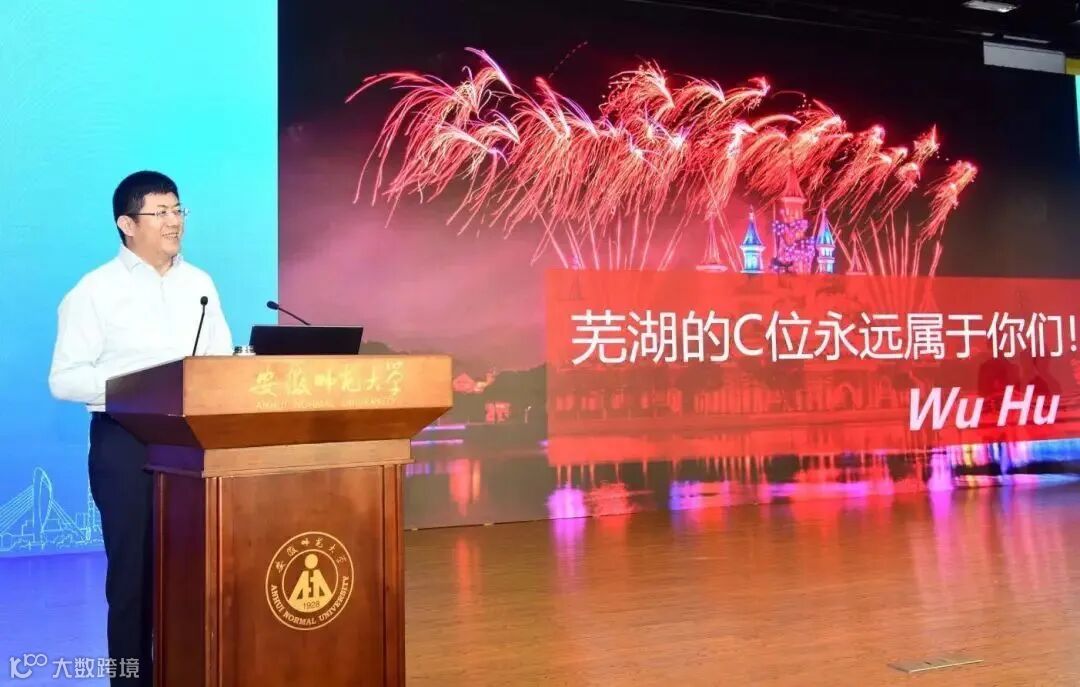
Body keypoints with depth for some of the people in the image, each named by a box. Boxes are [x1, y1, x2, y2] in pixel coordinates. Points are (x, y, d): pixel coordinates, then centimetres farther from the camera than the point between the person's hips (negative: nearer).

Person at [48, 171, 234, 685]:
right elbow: (64, 379, -8)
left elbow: (223, 361, 13)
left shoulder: (200, 284, 11)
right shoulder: (95, 291, -3)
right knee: (134, 571, 3)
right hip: (127, 442, -4)